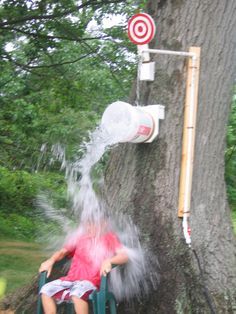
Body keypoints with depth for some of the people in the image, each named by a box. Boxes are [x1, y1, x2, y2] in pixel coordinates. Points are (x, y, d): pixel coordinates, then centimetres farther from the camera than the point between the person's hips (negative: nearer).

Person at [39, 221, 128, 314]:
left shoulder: (109, 237, 6)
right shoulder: (80, 235, 18)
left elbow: (124, 256, -5)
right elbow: (63, 251, 19)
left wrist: (108, 261, -25)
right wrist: (51, 260, -2)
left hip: (91, 281, -5)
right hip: (71, 279, 5)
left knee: (77, 293, -37)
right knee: (46, 291, -17)